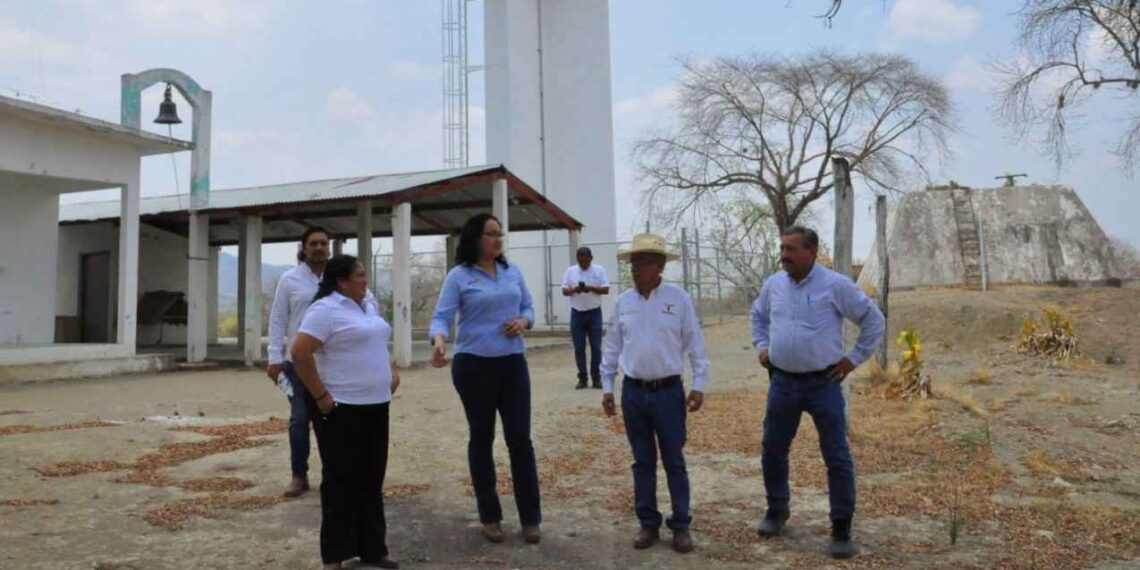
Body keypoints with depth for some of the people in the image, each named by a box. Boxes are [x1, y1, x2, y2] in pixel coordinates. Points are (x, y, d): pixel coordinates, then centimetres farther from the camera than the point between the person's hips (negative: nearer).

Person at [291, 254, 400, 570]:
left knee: (371, 480, 14)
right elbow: (300, 352, -21)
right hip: (342, 409, -8)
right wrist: (320, 396, -19)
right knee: (341, 482, 1)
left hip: (375, 406, 8)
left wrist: (392, 371, 12)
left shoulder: (368, 306, 14)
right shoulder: (326, 308, -14)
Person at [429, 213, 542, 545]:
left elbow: (528, 306, 14)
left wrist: (523, 321, -8)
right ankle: (490, 517, 23)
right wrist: (439, 340, -33)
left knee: (520, 439, 2)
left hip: (513, 363, 3)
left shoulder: (512, 271, 8)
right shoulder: (459, 276, -5)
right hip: (474, 365, -3)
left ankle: (530, 518, 14)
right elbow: (442, 316, -13)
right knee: (482, 439, 9)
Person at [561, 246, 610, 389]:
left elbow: (606, 290, -6)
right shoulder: (570, 271, 4)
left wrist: (591, 288, -22)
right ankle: (582, 378, 11)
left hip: (594, 313, -1)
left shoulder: (599, 270, -1)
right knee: (579, 348, 3)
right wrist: (574, 290, -19)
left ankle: (596, 378, 8)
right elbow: (564, 291, 2)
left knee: (596, 347, 1)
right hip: (577, 314, 1)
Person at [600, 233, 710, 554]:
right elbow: (612, 347, 9)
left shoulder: (679, 298, -4)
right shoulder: (623, 301, 3)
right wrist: (607, 387, 8)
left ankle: (681, 526, 17)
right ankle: (648, 523, 22)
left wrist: (699, 385, -5)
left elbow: (695, 345, -2)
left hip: (668, 391, -2)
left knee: (674, 462, 6)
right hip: (633, 392, 3)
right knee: (642, 462, 11)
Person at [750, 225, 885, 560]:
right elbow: (758, 315, 24)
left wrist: (854, 359, -3)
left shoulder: (835, 285, -10)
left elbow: (874, 320, -2)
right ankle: (777, 511, 33)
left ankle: (842, 529, 13)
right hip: (782, 382, 4)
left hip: (823, 384, -4)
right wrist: (761, 346, 12)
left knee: (837, 458, 0)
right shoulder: (773, 284, 3)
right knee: (772, 451, 12)